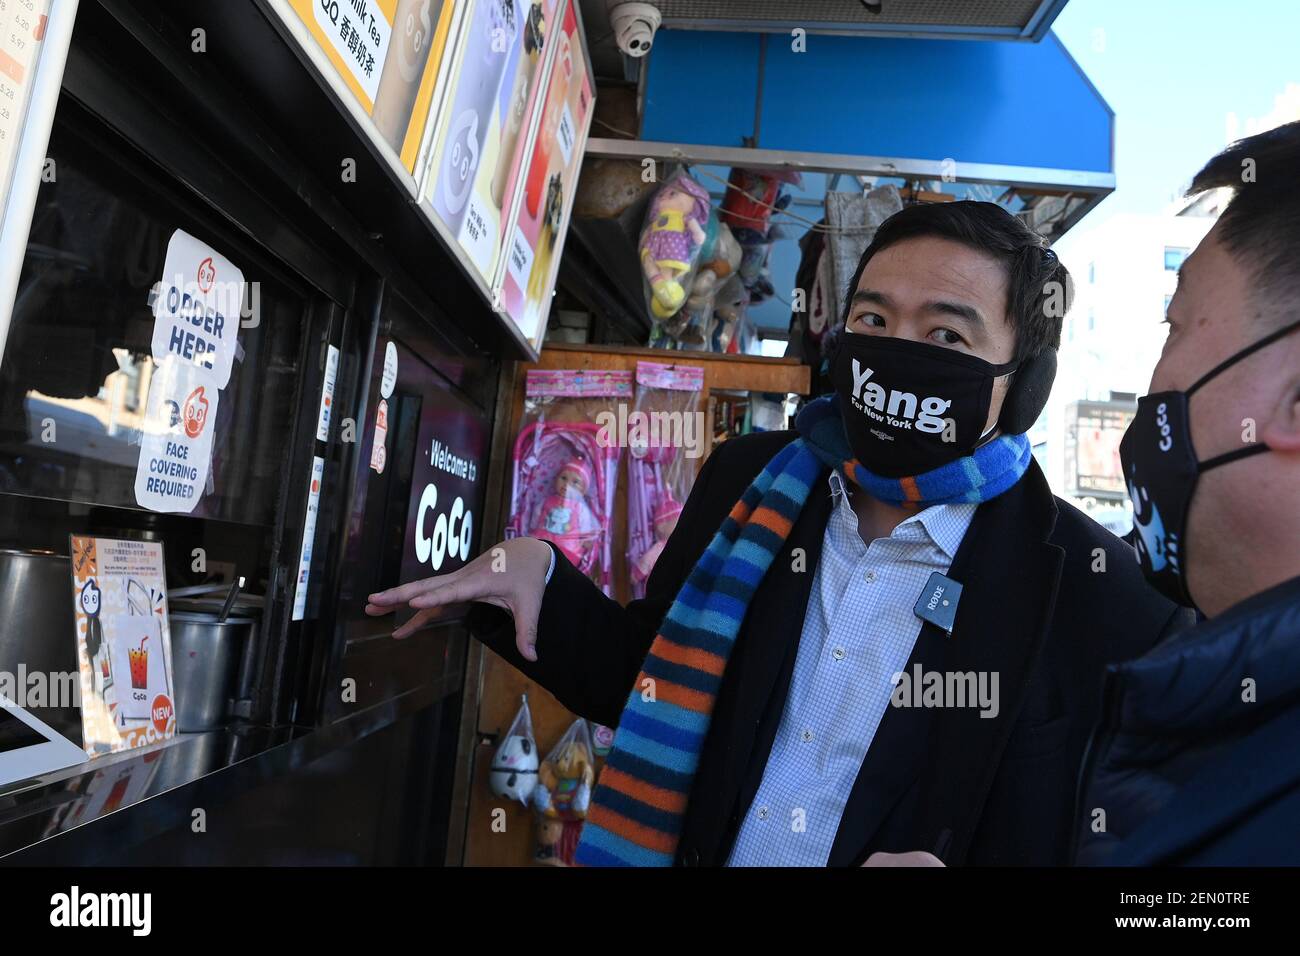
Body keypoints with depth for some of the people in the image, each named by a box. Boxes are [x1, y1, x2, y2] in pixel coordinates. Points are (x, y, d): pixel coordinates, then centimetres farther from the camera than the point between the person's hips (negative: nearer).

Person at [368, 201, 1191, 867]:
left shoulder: (1094, 593, -18)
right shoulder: (750, 479, -7)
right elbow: (655, 687, 1)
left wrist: (946, 865, -28)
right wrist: (539, 578, -13)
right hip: (689, 841, 4)